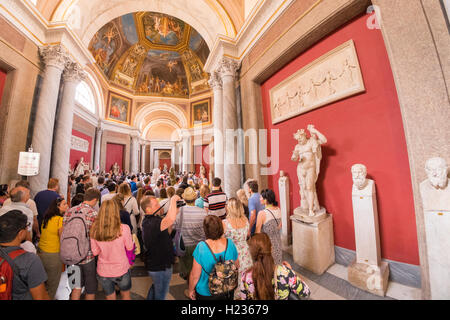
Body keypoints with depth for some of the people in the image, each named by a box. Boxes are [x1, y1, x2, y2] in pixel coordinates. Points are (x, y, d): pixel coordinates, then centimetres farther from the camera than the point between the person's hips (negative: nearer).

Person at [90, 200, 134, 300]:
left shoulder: (94, 230, -17)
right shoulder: (124, 228, -26)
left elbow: (95, 252, -4)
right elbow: (130, 247, -8)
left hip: (103, 272, 3)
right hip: (121, 270, -2)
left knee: (110, 297, 27)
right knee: (126, 295, 26)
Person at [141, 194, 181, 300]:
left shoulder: (148, 220, 0)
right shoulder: (152, 223, -34)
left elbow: (167, 232, 3)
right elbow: (170, 220, -55)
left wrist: (174, 214, -10)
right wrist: (173, 200, -39)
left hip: (154, 263, 9)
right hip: (160, 267, -9)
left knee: (156, 287, 34)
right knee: (161, 294, 18)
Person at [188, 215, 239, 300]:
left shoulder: (201, 248, -29)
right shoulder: (230, 243, -20)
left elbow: (195, 276, -18)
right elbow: (237, 266, -3)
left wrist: (191, 290, 0)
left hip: (206, 294, -2)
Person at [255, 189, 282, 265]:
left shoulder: (262, 213, -25)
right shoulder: (279, 210, -7)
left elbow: (258, 232, -15)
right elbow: (280, 226, 8)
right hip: (277, 241, 6)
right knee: (276, 263, 24)